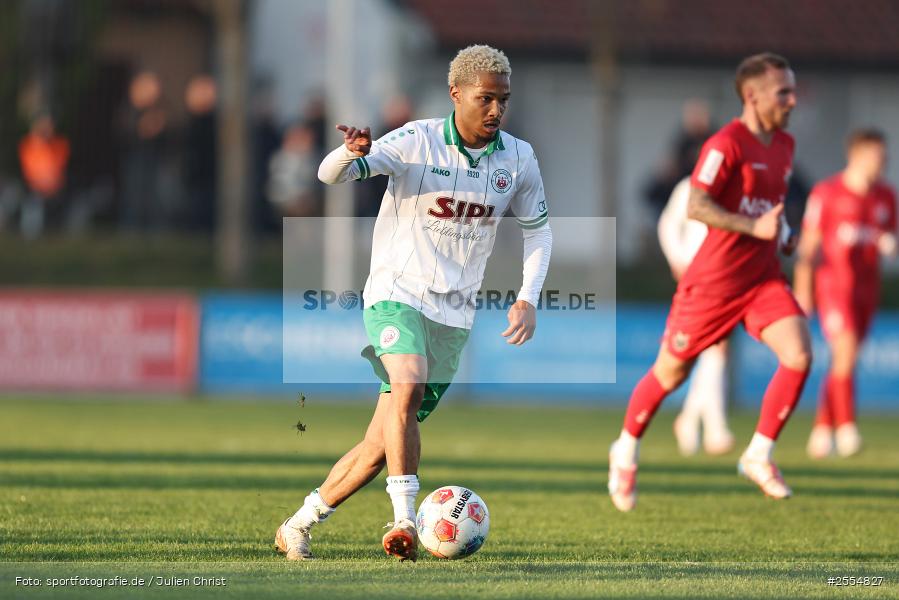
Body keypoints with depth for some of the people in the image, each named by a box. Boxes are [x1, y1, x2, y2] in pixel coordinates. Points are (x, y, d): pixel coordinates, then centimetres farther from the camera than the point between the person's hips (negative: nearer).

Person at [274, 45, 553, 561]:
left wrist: (528, 299, 2)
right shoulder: (417, 142, -11)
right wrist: (352, 153, -42)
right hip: (398, 292, -4)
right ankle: (406, 520, -34)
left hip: (454, 313, 4)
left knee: (383, 444, 3)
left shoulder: (518, 159, 1)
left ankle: (300, 525, 19)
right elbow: (330, 175, -18)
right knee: (408, 386, -34)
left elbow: (539, 229, 15)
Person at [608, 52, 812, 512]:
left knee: (799, 356, -15)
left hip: (763, 279, 6)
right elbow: (695, 207, -26)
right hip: (714, 280, -6)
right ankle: (626, 451, 31)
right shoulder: (726, 144, -17)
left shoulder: (784, 145, 9)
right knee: (671, 372, 7)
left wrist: (783, 234, 13)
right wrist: (755, 226, -31)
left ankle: (759, 456, -2)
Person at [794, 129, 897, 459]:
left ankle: (822, 429, 16)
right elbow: (808, 245, -5)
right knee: (846, 348, -21)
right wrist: (802, 291, -9)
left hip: (866, 287, 5)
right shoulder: (826, 193, -6)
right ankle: (845, 426, -19)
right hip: (832, 281, -5)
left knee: (842, 363, 7)